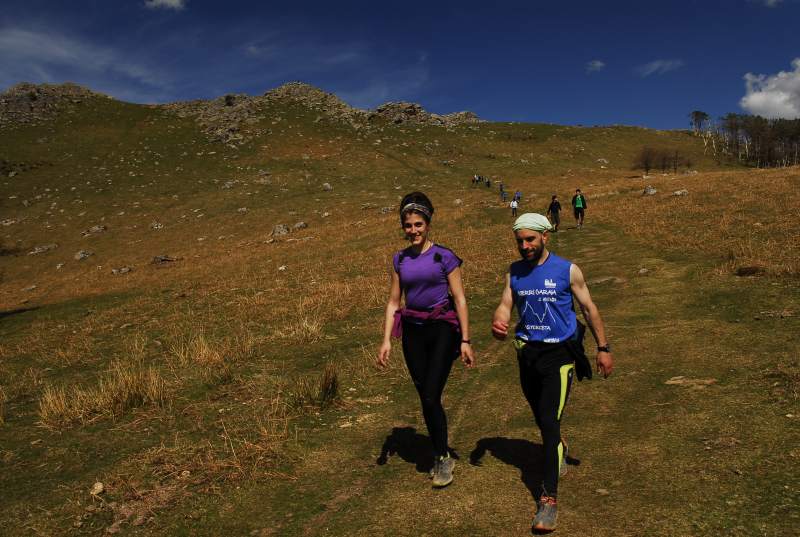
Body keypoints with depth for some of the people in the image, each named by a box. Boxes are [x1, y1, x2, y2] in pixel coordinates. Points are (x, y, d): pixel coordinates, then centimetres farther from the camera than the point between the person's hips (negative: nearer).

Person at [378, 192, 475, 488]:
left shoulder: (444, 257, -6)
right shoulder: (400, 260, 6)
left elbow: (459, 299, -5)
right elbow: (393, 302, 9)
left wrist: (465, 340, -8)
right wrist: (386, 340, 1)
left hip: (442, 329, -4)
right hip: (413, 332, 4)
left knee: (431, 397, -11)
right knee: (425, 399, 10)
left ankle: (442, 456, 11)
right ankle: (440, 456, 28)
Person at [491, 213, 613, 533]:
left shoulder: (567, 271, -8)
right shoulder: (514, 272, 2)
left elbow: (589, 308, 0)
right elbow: (505, 306, -1)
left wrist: (603, 348, 1)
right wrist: (498, 323, -25)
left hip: (559, 353, -4)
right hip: (527, 352, 4)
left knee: (549, 422, -12)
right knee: (542, 418, 20)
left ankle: (549, 498, -5)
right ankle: (559, 451, 52)